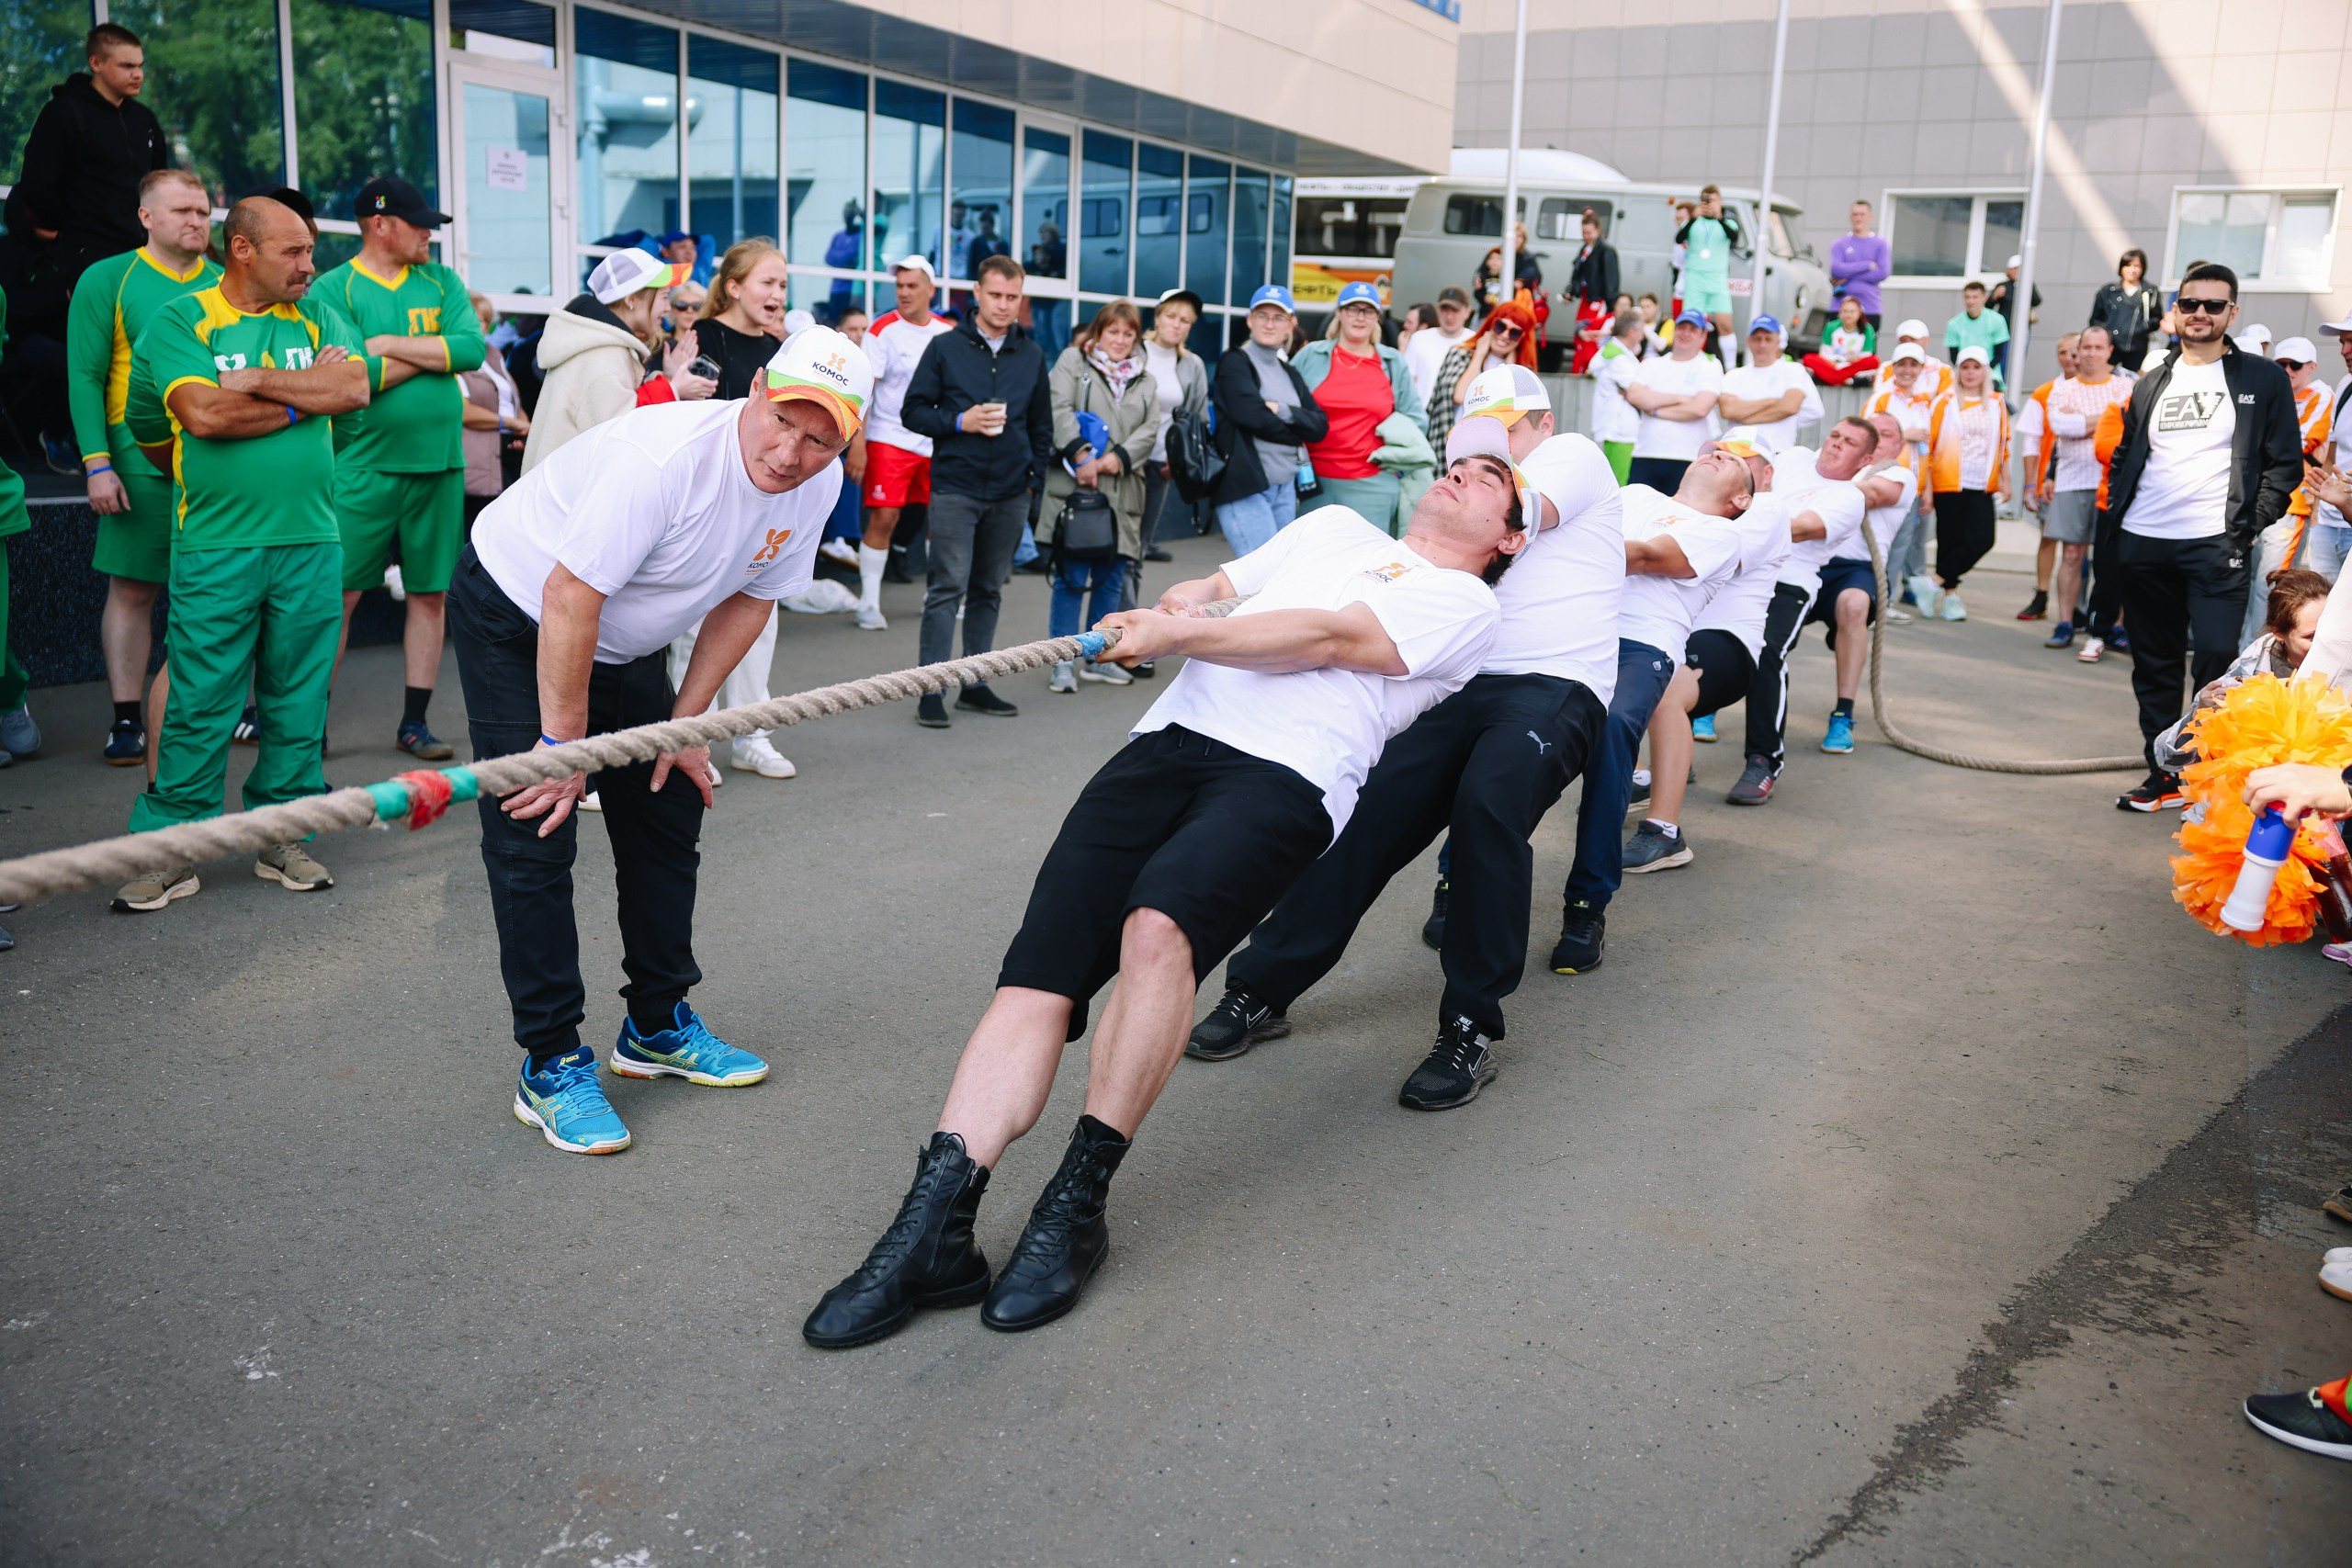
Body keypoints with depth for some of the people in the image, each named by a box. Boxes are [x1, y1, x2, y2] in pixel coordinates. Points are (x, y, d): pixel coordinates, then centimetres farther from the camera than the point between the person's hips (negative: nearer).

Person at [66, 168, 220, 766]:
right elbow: (85, 378, -1)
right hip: (142, 462, -3)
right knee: (133, 589, 1)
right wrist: (97, 463, -10)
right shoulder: (107, 280, 2)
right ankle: (127, 721, 7)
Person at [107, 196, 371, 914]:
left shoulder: (316, 315, 12)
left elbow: (357, 388, -4)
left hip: (310, 540, 3)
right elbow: (204, 415, -13)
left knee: (299, 697, 8)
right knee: (199, 701, -2)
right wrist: (306, 397, -6)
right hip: (215, 543, -3)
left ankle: (281, 833, 20)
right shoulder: (178, 322, 1)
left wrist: (258, 381, -10)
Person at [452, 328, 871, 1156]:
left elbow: (750, 597, 1)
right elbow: (569, 603, -32)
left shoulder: (818, 484, -13)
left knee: (669, 814, 10)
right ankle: (550, 1065, -2)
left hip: (625, 645, 7)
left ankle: (658, 1026, 27)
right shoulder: (667, 455, -35)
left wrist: (687, 722, -1)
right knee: (535, 839, -11)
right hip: (517, 614, -7)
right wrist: (565, 745, -25)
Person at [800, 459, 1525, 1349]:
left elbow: (1329, 640, -2)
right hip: (1171, 737, 5)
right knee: (1036, 974, -15)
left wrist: (1178, 635, -8)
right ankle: (933, 1228, -20)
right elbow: (1208, 590, 30)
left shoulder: (1466, 604, 14)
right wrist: (1181, 604, 6)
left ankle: (1076, 1207, -21)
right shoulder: (1334, 525, 34)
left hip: (1286, 779, -5)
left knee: (1158, 924, -34)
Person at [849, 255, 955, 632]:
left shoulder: (949, 331, 7)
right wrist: (857, 443, -17)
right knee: (883, 519, -8)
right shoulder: (883, 329, -6)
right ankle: (869, 602, 1)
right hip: (890, 439, -4)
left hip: (937, 442, 4)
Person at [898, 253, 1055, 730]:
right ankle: (931, 691, -5)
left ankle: (975, 685, 18)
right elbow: (913, 410, 1)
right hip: (955, 488, -4)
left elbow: (1042, 424, 19)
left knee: (988, 591, 10)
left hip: (1010, 494, 4)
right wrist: (960, 422, -13)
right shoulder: (946, 347, 2)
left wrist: (1035, 475, 9)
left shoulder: (1032, 354, 12)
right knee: (948, 588, -8)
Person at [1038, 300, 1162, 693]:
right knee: (1071, 577, -5)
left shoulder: (1143, 379, 19)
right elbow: (1060, 410, -8)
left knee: (1111, 578, 9)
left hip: (1121, 491, 5)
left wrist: (1120, 457, -11)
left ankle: (1098, 658, 20)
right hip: (1074, 486, -5)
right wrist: (1081, 455, -19)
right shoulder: (1072, 361, 6)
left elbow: (1150, 428, 7)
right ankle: (1064, 662, 1)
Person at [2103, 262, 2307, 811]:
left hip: (2215, 543, -4)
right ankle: (2163, 775, 17)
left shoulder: (2263, 379, 4)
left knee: (2216, 660, -12)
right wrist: (2117, 509, 6)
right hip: (2142, 542, 4)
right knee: (2154, 665, 8)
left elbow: (2285, 462, 1)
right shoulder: (2151, 384, 16)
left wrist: (2252, 525, -9)